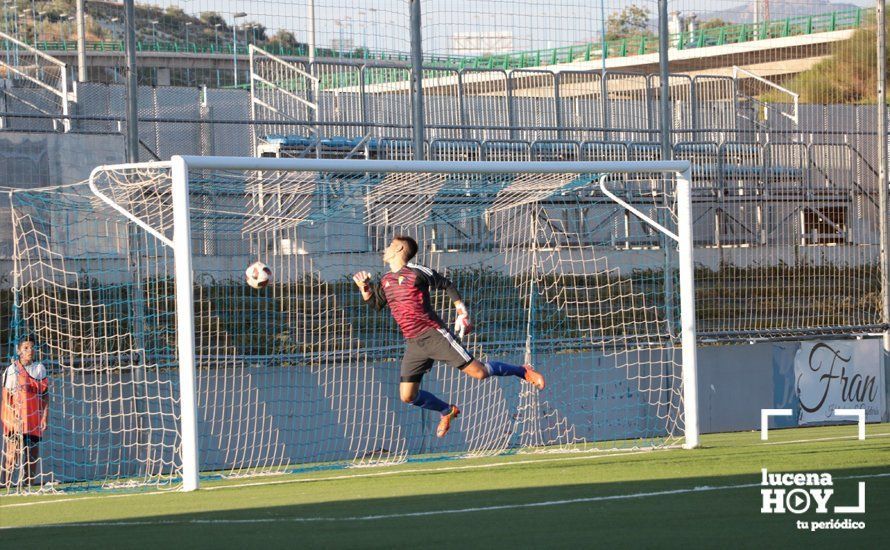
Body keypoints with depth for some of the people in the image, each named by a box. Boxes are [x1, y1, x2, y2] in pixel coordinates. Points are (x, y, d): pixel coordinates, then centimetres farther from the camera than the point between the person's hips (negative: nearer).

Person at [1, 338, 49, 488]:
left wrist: (44, 417, 2)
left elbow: (45, 394, 9)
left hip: (34, 420, 4)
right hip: (15, 420, -4)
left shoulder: (40, 369, 8)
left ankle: (29, 484, 11)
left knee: (33, 455, 4)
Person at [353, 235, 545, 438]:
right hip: (414, 344, 6)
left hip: (435, 335, -6)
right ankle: (448, 411, 23)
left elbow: (447, 285, 4)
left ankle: (524, 372, 11)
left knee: (478, 372, -11)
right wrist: (365, 287, 10)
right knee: (407, 396, -1)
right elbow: (375, 303, 28)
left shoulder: (416, 272, -5)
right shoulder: (386, 281, 14)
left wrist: (461, 310, -4)